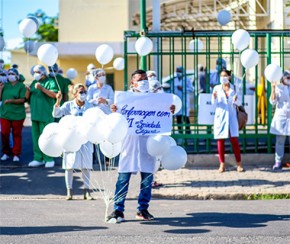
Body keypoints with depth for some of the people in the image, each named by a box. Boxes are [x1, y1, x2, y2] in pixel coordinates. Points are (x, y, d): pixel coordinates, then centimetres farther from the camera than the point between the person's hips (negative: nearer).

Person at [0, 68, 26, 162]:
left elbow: (22, 99, -9)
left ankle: (16, 154, 10)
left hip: (17, 114, -3)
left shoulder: (21, 86, -2)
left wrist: (11, 101, -21)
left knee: (17, 134, 4)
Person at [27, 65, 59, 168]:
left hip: (46, 115, -7)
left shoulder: (50, 82, -2)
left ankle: (49, 159, 0)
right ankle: (38, 158, 14)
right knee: (35, 137, 8)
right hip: (35, 114, 7)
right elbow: (28, 97, 21)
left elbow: (54, 94, -16)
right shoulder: (34, 82, 18)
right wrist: (28, 91, -2)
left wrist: (42, 88, -24)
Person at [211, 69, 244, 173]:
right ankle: (222, 164, 5)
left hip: (231, 116, 0)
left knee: (234, 140, -4)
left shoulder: (234, 88, 5)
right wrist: (214, 97, -24)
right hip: (220, 116, 0)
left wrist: (236, 100, -19)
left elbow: (239, 103, 4)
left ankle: (239, 164, 2)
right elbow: (214, 103, -3)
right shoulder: (217, 88, 4)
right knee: (220, 140, 0)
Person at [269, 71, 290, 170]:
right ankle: (278, 162, 2)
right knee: (280, 141, 0)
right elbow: (273, 101, -6)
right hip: (281, 117, -1)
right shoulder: (278, 88, 3)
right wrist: (273, 89, -17)